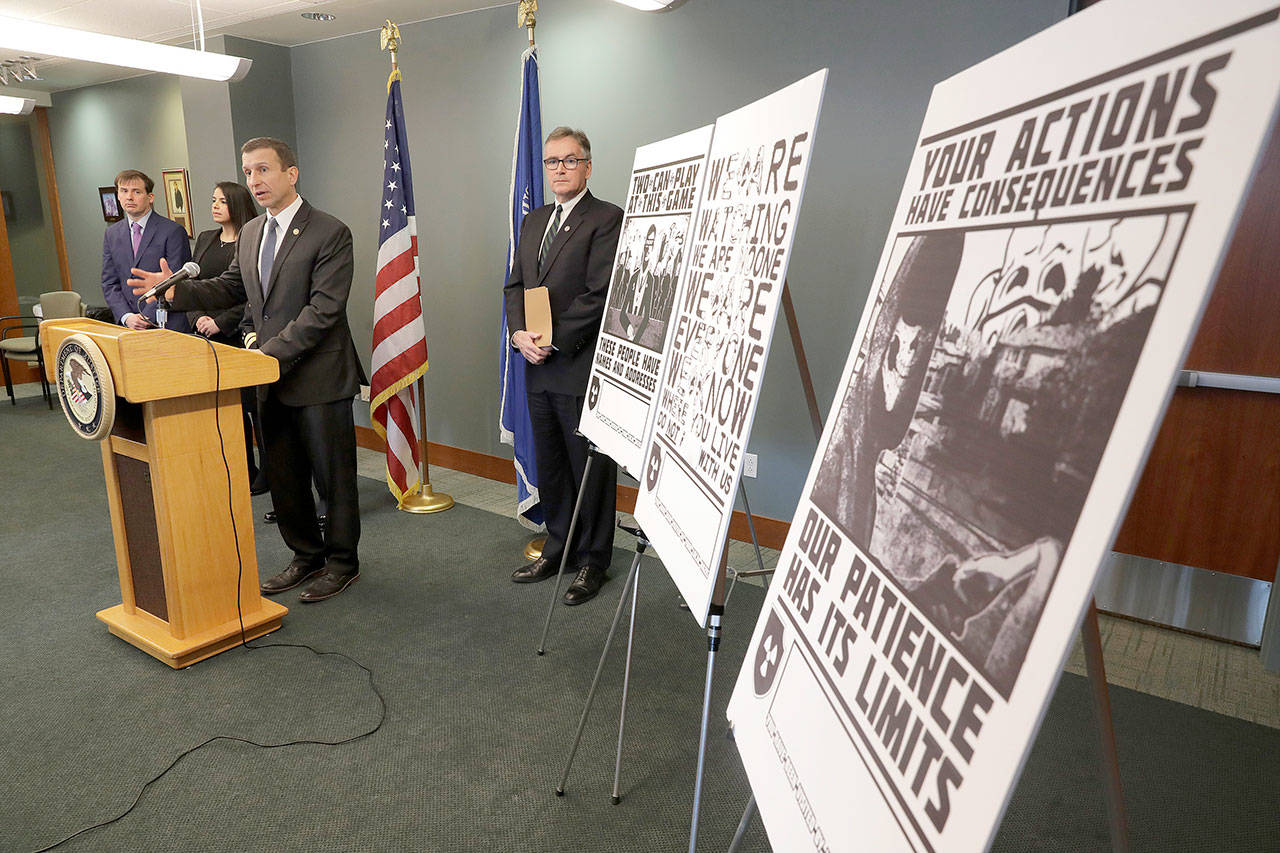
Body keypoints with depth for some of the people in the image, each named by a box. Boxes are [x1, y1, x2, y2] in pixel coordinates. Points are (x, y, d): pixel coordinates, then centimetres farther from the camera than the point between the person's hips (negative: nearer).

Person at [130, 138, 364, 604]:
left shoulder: (330, 233, -13)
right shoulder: (250, 233, 12)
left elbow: (323, 310, -20)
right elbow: (230, 288, 22)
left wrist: (270, 352, -23)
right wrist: (177, 290, 4)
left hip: (318, 376, -7)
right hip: (271, 377, 8)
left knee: (333, 476, 5)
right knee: (282, 476, 15)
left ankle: (341, 562, 21)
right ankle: (307, 556, 31)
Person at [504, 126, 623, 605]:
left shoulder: (606, 219, -7)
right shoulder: (533, 222, 17)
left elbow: (599, 295, -15)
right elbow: (515, 285, 15)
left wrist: (552, 341, -15)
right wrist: (519, 334, -3)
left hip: (581, 367, -7)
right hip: (538, 368, 7)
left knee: (590, 468, 3)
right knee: (549, 466, 16)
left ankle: (592, 561, 17)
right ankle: (558, 548, 31)